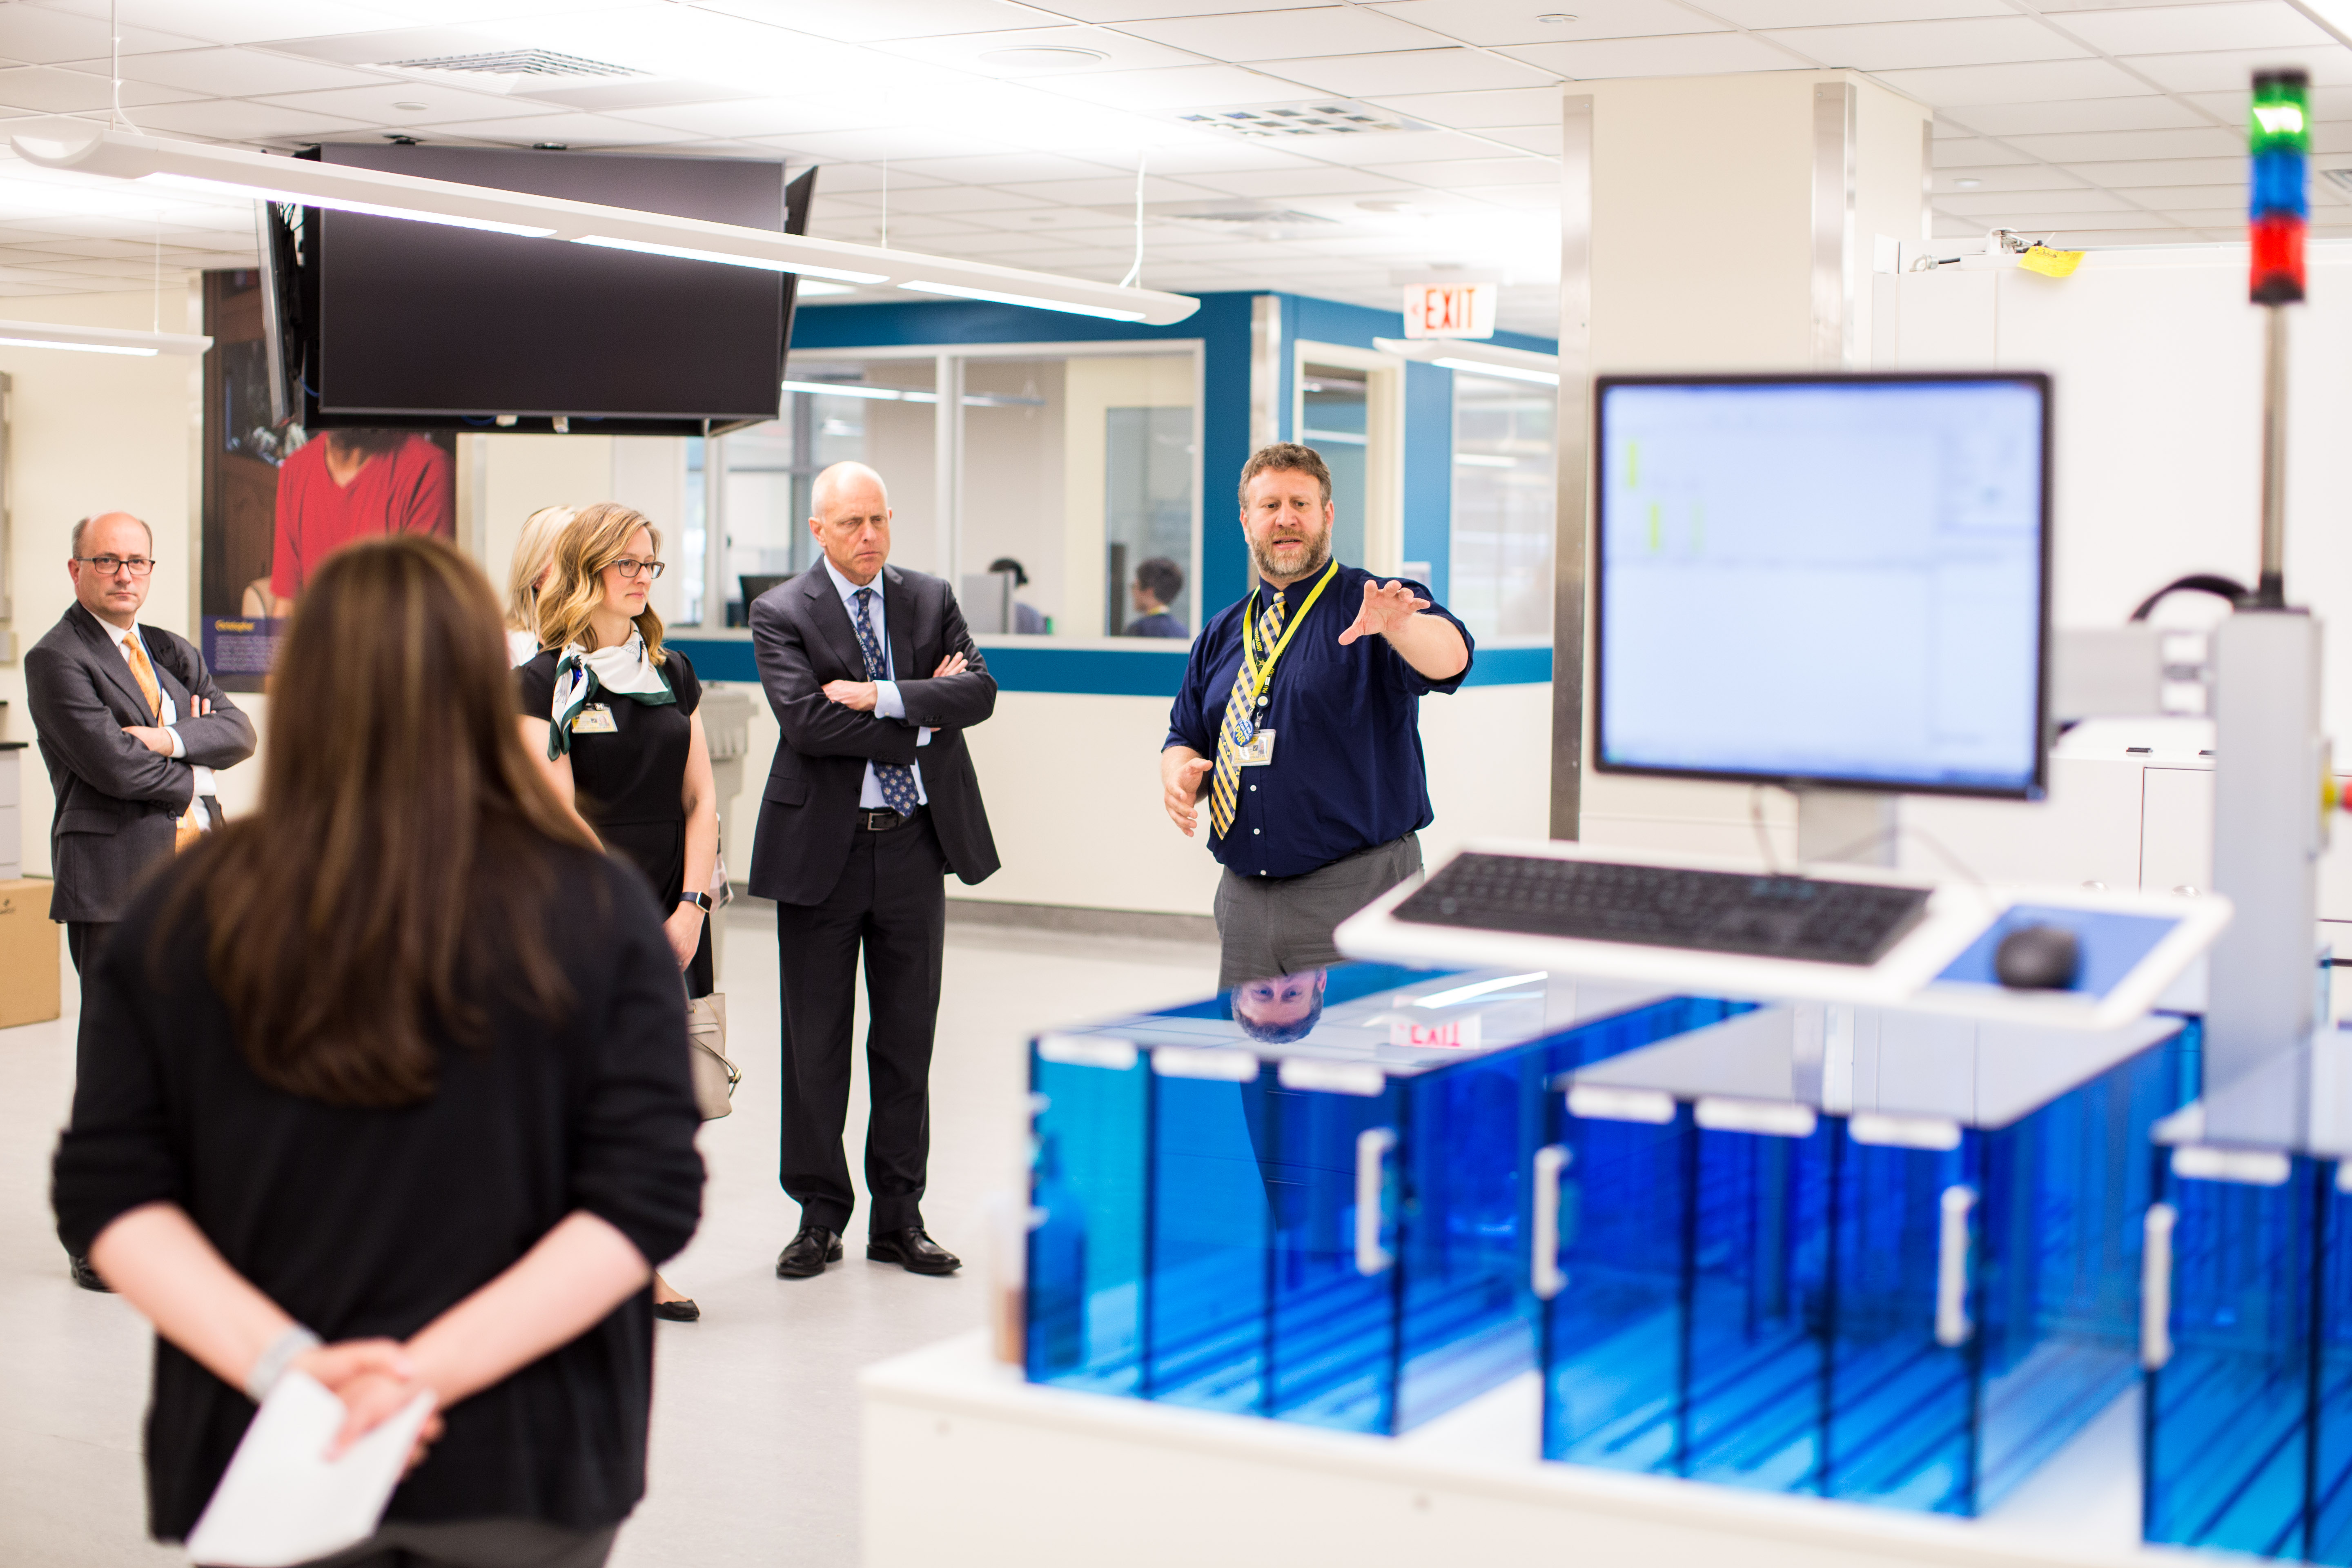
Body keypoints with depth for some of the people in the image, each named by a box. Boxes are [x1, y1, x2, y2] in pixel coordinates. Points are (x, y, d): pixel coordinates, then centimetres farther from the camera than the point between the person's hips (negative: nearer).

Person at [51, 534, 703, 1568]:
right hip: (517, 1469, -1)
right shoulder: (596, 914, -8)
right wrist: (439, 1368, -18)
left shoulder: (179, 918, -3)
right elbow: (649, 1197, -14)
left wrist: (279, 1358, -13)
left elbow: (107, 1196, -5)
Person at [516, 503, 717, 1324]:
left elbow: (701, 800, 9)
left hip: (671, 913, 4)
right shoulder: (545, 681, -3)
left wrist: (689, 908, -3)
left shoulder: (673, 672, 12)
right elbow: (562, 817, -8)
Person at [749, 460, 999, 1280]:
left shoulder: (931, 599, 8)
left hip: (915, 843, 3)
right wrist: (922, 718, -13)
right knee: (815, 1043, 5)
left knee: (908, 1040, 8)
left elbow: (979, 691, -7)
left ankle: (900, 1218, 18)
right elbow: (807, 722, -17)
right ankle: (820, 1216, 17)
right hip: (822, 845, -3)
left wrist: (881, 697, -18)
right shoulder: (780, 613, -4)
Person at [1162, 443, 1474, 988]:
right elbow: (1185, 737, 20)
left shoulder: (1368, 609, -3)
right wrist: (1181, 772, -4)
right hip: (1244, 897, 5)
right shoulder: (1223, 633, 15)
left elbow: (1450, 659, -23)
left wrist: (1400, 625, -45)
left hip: (1354, 899, -5)